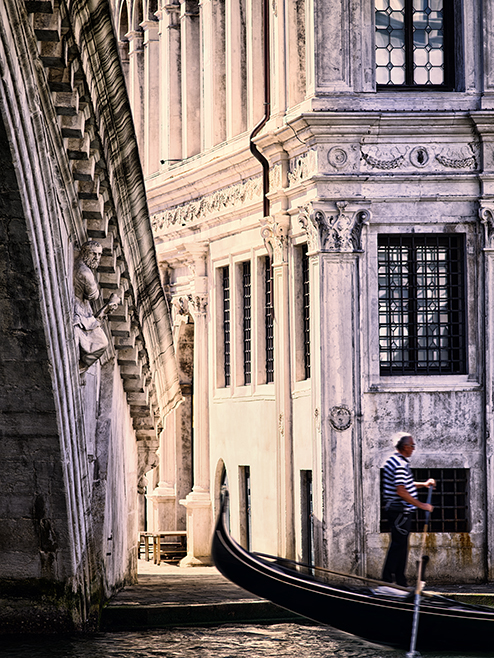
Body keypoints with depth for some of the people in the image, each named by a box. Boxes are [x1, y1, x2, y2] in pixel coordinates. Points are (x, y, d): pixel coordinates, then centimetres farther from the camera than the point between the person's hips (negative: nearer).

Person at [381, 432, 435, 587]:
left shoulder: (397, 461, 16)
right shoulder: (400, 464, -18)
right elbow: (401, 491, -25)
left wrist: (424, 484, 19)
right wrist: (421, 505, -20)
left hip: (402, 512, 11)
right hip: (399, 511, -11)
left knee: (401, 545, 13)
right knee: (398, 545, -8)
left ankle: (401, 583, 17)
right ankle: (387, 580, -7)